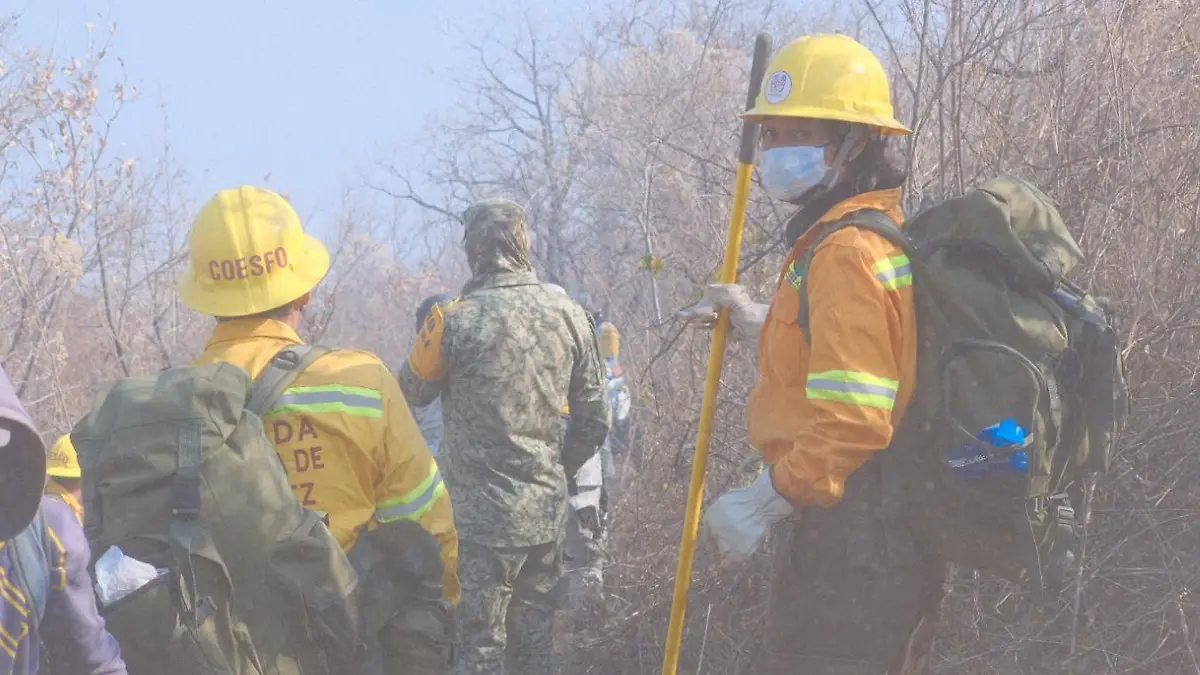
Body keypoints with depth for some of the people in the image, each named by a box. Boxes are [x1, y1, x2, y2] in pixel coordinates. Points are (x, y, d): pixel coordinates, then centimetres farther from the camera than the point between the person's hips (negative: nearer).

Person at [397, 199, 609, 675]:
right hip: (547, 512, 5)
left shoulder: (458, 321, -13)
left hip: (481, 516, -4)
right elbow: (593, 420, 6)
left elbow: (411, 392, 4)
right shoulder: (570, 318, 0)